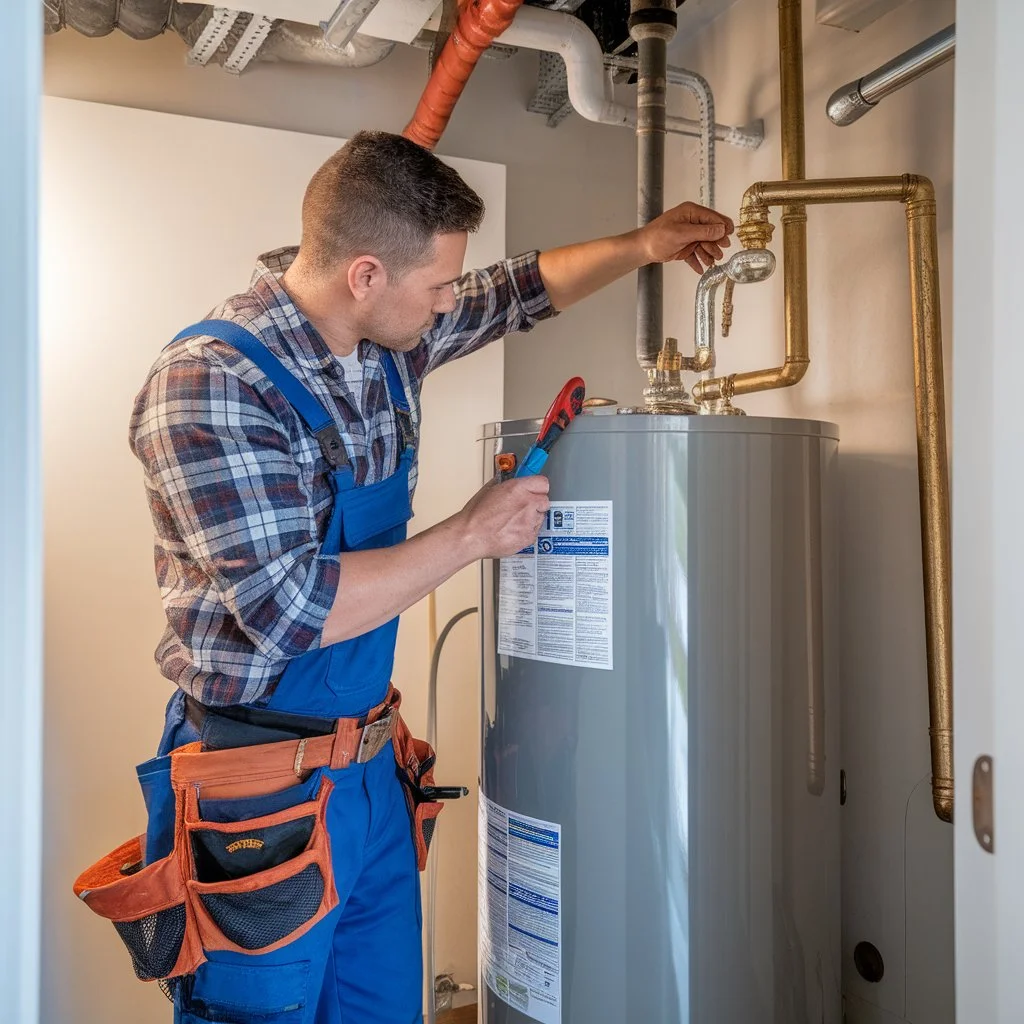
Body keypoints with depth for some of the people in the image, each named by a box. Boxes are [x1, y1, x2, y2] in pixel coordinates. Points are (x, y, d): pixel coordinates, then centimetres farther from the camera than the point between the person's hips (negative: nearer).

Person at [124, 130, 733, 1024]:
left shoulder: (389, 341, 1)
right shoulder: (209, 382, -22)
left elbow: (520, 291, 20)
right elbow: (293, 607, -27)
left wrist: (642, 245, 12)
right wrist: (475, 534, -19)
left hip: (377, 769, 7)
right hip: (264, 793, -7)